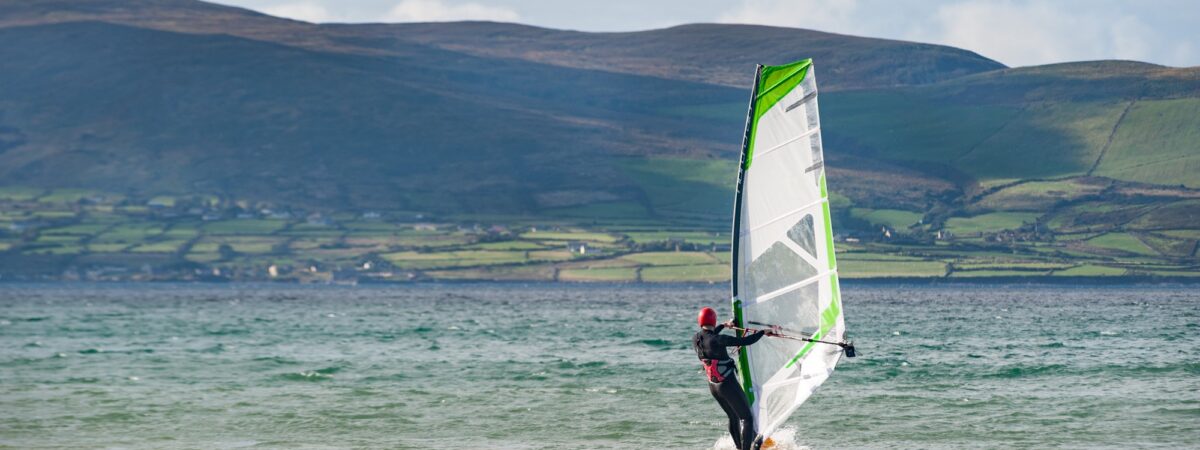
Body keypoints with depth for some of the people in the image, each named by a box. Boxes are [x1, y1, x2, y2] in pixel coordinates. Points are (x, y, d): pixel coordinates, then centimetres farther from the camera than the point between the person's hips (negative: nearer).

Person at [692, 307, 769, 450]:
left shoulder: (696, 340, -1)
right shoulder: (718, 340, -24)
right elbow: (746, 341, -21)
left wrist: (724, 325, 37)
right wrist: (763, 332, -6)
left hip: (713, 385, 8)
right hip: (728, 384, -8)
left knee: (733, 417, 23)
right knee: (746, 418, -1)